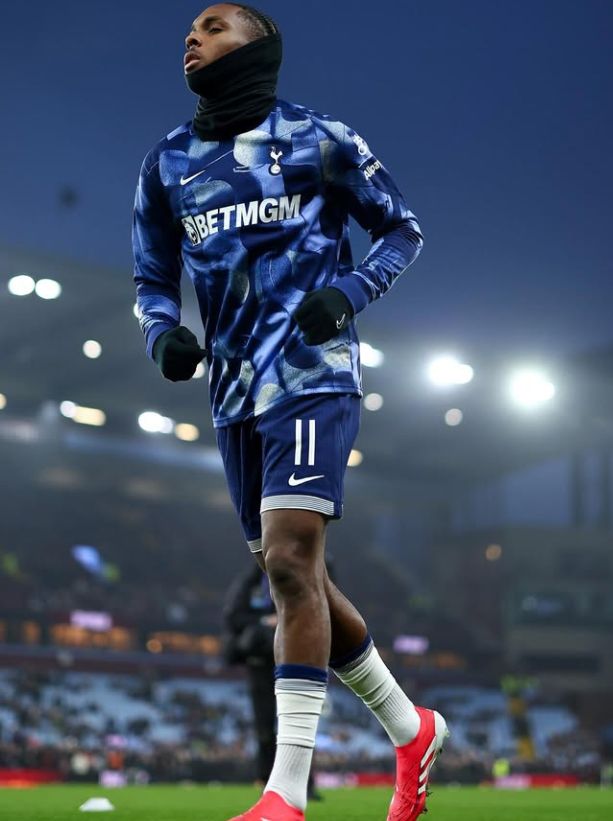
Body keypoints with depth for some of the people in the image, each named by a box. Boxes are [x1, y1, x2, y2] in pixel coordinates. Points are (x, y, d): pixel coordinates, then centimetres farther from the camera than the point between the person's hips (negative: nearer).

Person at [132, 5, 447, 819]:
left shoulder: (320, 140, 1)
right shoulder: (167, 164, 13)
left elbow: (402, 230, 8)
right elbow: (153, 280, 18)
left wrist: (347, 294, -10)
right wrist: (163, 332, -4)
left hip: (311, 376, -6)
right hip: (235, 392, 6)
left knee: (290, 562, -19)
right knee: (298, 583, 9)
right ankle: (413, 730, 27)